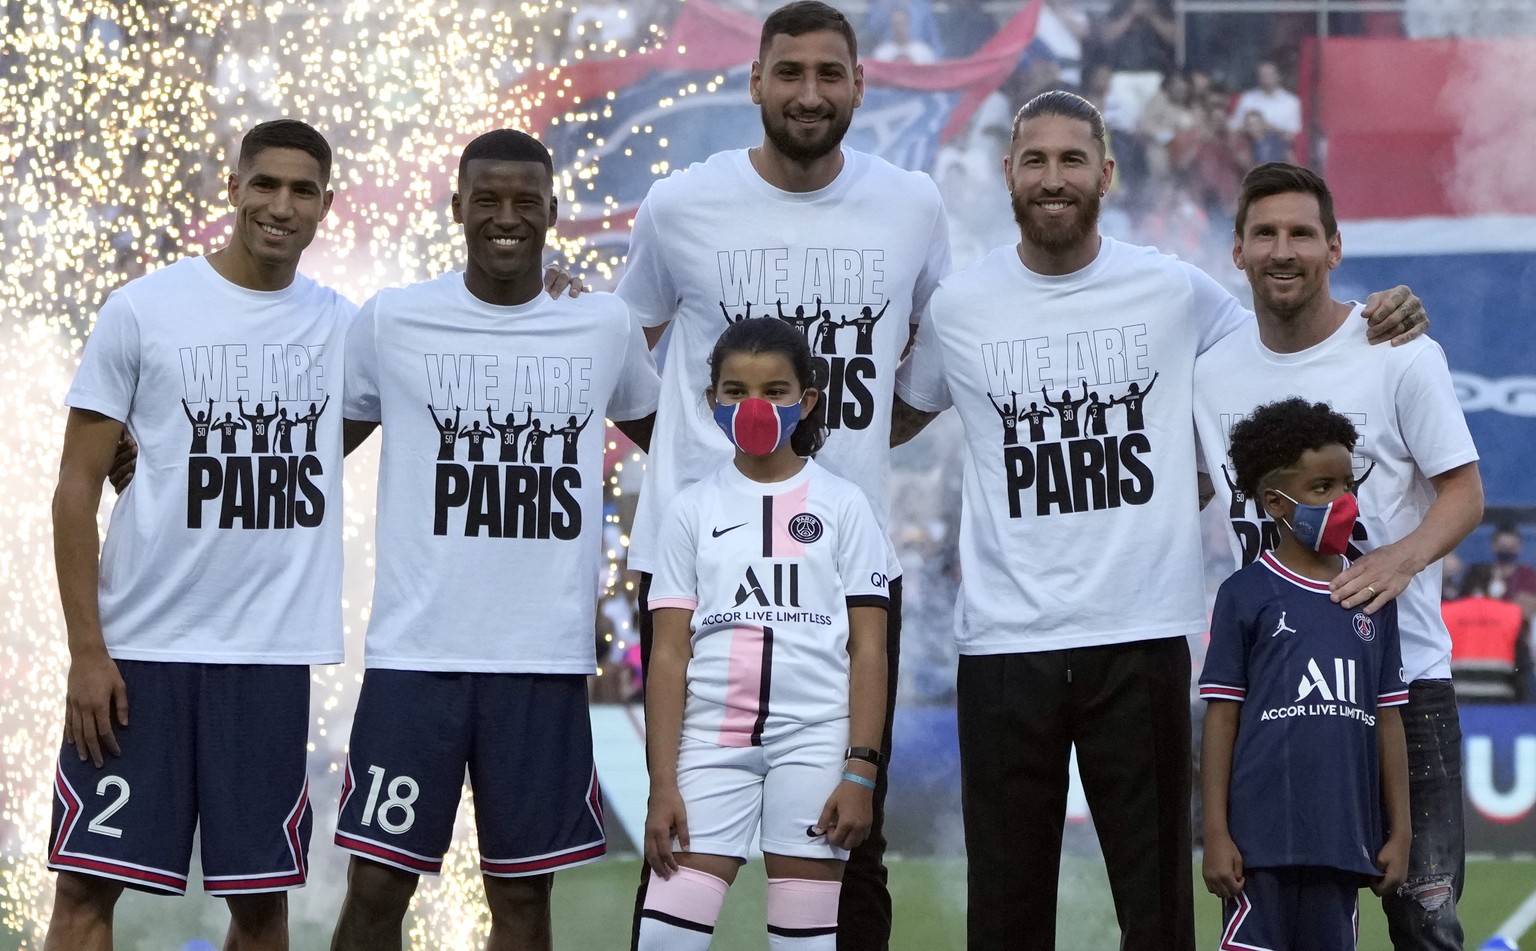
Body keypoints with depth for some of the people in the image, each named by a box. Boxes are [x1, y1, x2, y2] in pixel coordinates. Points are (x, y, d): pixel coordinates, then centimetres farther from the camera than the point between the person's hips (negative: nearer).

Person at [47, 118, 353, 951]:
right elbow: (77, 487, -1)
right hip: (140, 648, -2)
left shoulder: (346, 327, 7)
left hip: (271, 656, 2)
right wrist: (86, 650, -9)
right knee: (88, 880, -3)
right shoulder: (143, 310, -2)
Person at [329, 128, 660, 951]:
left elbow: (673, 439, 24)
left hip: (547, 660, 2)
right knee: (377, 885, -2)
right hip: (415, 655, -1)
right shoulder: (390, 321, 2)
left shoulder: (605, 327, 7)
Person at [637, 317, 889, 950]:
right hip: (712, 738, 1)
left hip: (814, 739, -1)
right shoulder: (693, 510, 9)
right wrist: (662, 784, -2)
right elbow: (670, 654, 6)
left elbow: (867, 648, 3)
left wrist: (861, 770, -6)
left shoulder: (842, 506, 6)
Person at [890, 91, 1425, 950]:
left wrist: (1383, 326, -1)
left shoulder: (1176, 292, 4)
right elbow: (895, 420, 22)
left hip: (1143, 638, 0)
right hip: (1005, 645, 1)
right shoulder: (958, 307, 6)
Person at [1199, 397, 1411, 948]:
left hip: (1344, 838, 4)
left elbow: (1387, 721, 13)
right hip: (1261, 835, -4)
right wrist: (1216, 834, -5)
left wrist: (1400, 832, 11)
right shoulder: (1245, 594, 0)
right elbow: (1221, 718, 0)